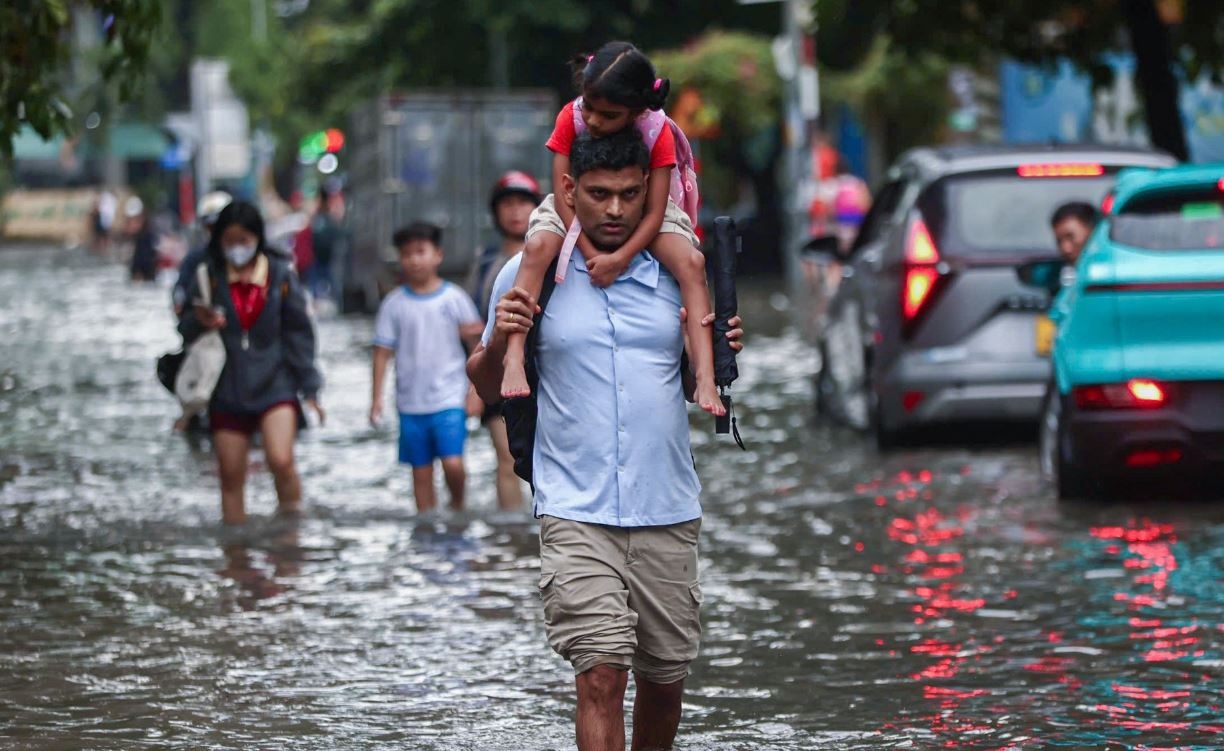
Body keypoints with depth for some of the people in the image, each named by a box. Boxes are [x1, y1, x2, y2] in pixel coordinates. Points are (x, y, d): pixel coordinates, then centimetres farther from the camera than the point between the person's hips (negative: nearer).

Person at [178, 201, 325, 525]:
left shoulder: (281, 276, 0)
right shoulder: (208, 277, 0)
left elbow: (298, 335, 3)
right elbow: (186, 333, 3)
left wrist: (310, 389, 0)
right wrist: (199, 323, -21)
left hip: (275, 386, -1)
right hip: (227, 392, 2)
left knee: (281, 461, -20)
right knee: (231, 477, 5)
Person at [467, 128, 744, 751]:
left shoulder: (674, 273, 8)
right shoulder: (529, 275, 2)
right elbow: (486, 388, 9)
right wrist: (499, 342, -12)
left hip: (668, 512, 3)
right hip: (576, 513, -3)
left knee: (665, 679, 11)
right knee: (601, 674, -15)